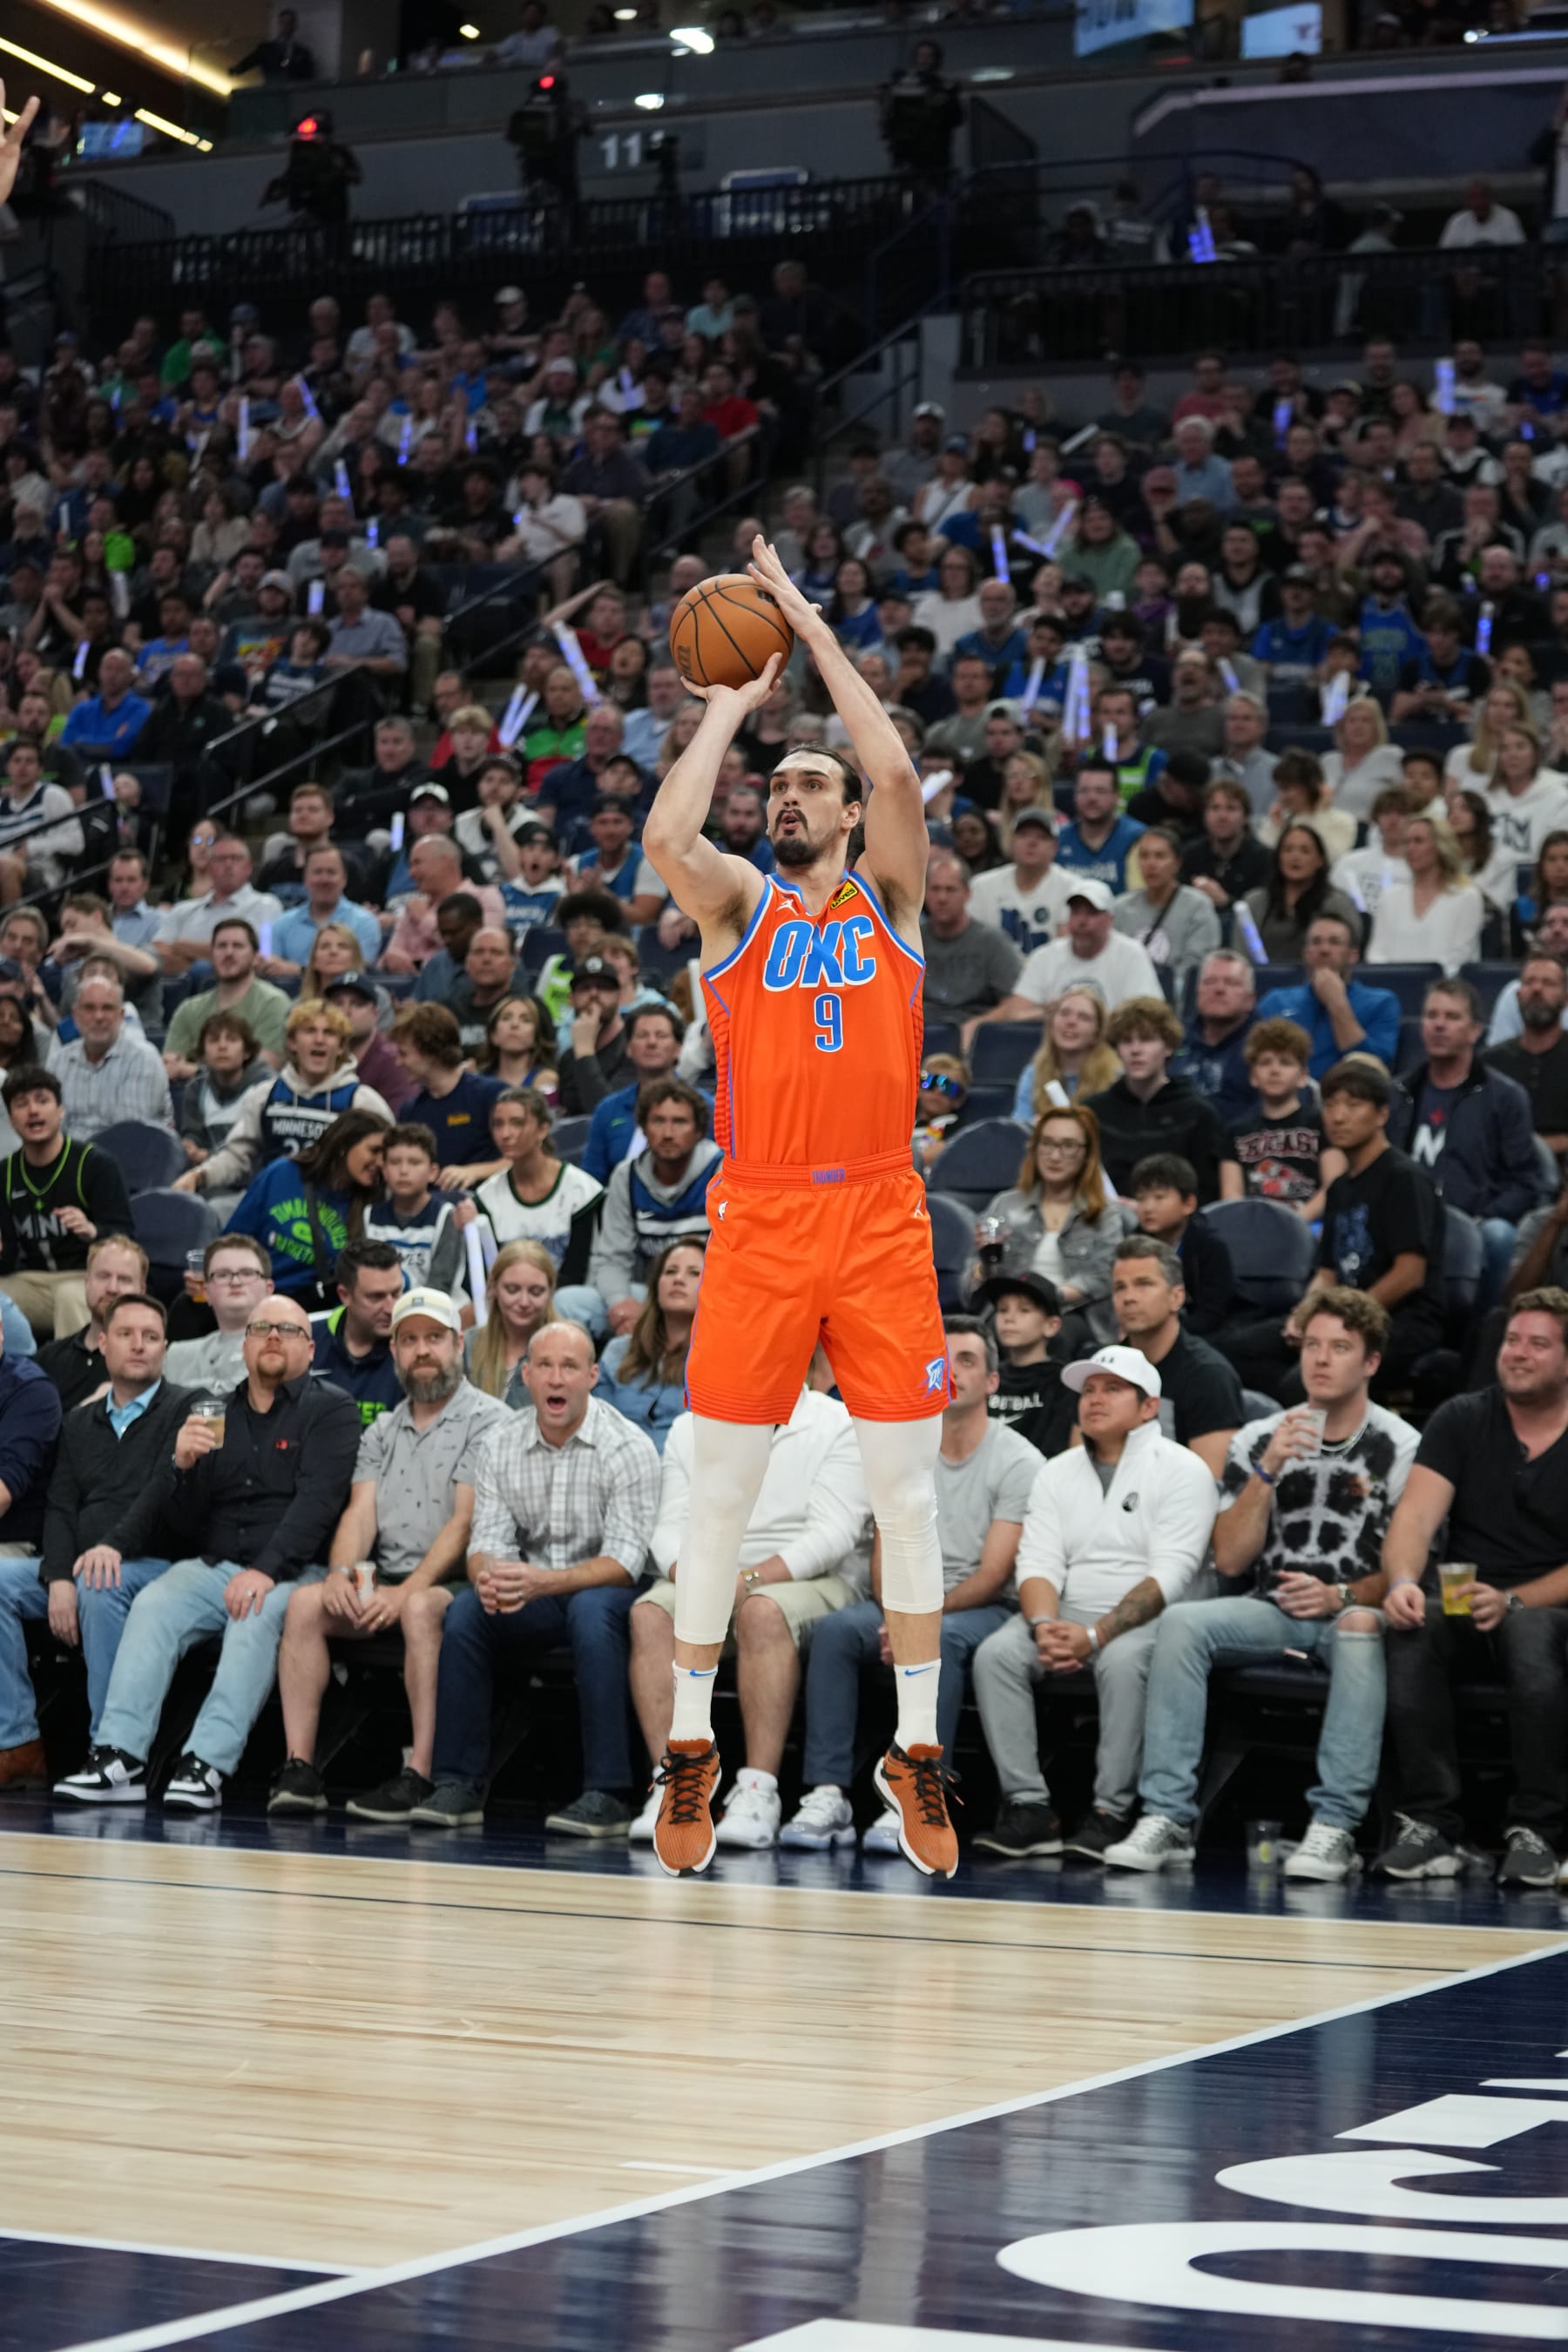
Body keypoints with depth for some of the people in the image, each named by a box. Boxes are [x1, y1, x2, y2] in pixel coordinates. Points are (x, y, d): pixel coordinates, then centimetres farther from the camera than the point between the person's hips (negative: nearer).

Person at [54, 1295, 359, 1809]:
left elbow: (317, 1501, -10)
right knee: (152, 1605, -25)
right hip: (212, 1567, 4)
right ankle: (118, 1758, -34)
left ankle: (207, 1765, -44)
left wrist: (266, 1571, -24)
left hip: (291, 1572, -4)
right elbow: (187, 1518, 15)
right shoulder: (215, 1414, 18)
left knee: (257, 1616, -35)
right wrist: (181, 1464, -8)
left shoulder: (330, 1410, 4)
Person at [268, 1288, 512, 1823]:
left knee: (421, 1609, -38)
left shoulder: (487, 1422, -1)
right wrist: (341, 1572, -14)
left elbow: (465, 1521, -11)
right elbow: (361, 1512, 7)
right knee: (305, 1602, -20)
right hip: (386, 1581, 6)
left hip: (453, 1583, -6)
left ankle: (420, 1776, -38)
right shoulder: (382, 1431, 20)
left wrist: (408, 1591, -22)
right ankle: (299, 1768, -24)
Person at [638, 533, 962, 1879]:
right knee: (721, 1496, 3)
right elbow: (666, 837, -13)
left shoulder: (891, 896, 9)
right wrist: (732, 705, -2)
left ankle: (917, 1753, 12)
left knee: (906, 1492, 3)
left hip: (880, 1220, 0)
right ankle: (691, 1749, 13)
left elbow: (898, 775, -9)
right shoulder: (740, 904, 9)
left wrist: (809, 626, -4)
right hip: (758, 1223, 0)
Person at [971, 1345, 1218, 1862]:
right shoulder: (1056, 1473, 15)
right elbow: (1039, 1562, 5)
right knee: (995, 1654, -22)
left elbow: (1171, 1574, -13)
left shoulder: (1182, 1470, -2)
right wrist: (1045, 1626, -18)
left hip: (1146, 1620, -5)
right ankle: (1028, 1807, -23)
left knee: (1122, 1661, -37)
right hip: (1067, 1615, 5)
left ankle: (1111, 1813, -30)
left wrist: (1096, 1635, -23)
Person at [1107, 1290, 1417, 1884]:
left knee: (1360, 1630, -38)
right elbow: (1230, 1560, 3)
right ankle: (1166, 1819, -30)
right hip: (1271, 1608, 3)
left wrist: (1343, 1597, -18)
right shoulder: (1259, 1439, 10)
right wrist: (1267, 1471, -8)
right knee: (1181, 1621, -26)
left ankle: (1334, 1827, -41)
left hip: (1355, 1611, -3)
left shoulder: (1402, 1449, 1)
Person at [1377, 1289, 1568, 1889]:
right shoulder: (1461, 1420, 9)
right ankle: (1430, 1828, -34)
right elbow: (1414, 1518, -4)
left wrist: (1512, 1602, -23)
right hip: (1463, 1608, 2)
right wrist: (1404, 1582, -26)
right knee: (1411, 1624, -31)